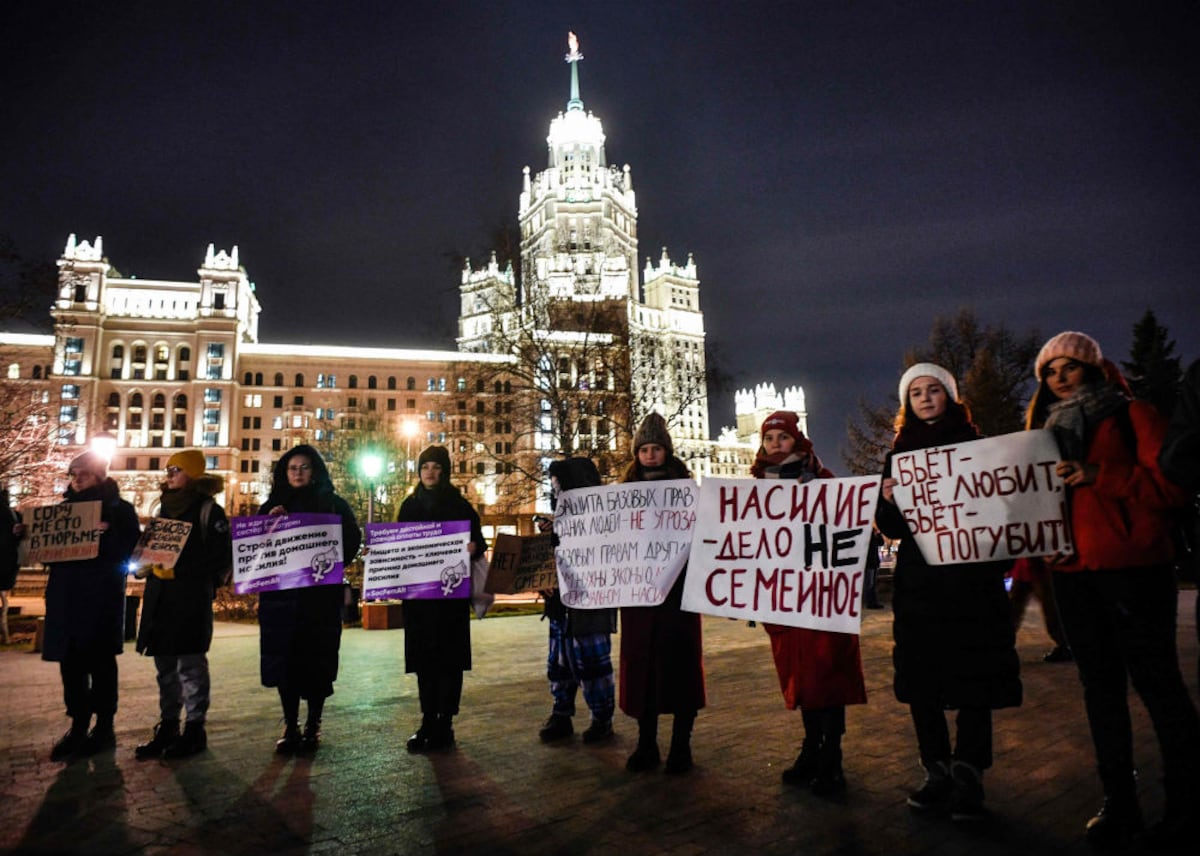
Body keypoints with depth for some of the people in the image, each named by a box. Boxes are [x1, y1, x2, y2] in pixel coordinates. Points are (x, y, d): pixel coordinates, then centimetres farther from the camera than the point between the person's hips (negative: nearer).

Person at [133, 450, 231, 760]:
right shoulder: (164, 507, 18)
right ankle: (167, 727, 21)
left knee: (191, 662, -2)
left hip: (192, 595, -7)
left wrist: (182, 568, -19)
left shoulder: (208, 509, -4)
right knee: (165, 663, 12)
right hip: (159, 595, 7)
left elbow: (220, 555, -12)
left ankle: (195, 728, 6)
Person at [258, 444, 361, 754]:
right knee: (284, 659, 2)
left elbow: (351, 542, -1)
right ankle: (290, 726, 13)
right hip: (280, 592, 2)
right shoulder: (273, 505, 13)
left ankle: (313, 725, 15)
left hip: (320, 593, -2)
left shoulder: (333, 504, 5)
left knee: (317, 659, 2)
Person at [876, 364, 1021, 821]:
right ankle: (937, 773, 18)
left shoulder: (975, 445, 6)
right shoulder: (899, 453, 11)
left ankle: (968, 777, 10)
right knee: (920, 680, 6)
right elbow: (891, 528, 8)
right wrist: (887, 501, -12)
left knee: (972, 680, 0)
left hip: (972, 577, -2)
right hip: (918, 581, 3)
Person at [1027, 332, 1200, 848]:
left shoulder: (1132, 415, 1)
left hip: (1134, 567, -5)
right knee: (1100, 686, 10)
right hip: (1072, 572, 5)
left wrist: (1099, 475, -21)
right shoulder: (1046, 429, 16)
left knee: (1156, 681, -2)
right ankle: (1119, 803, 21)